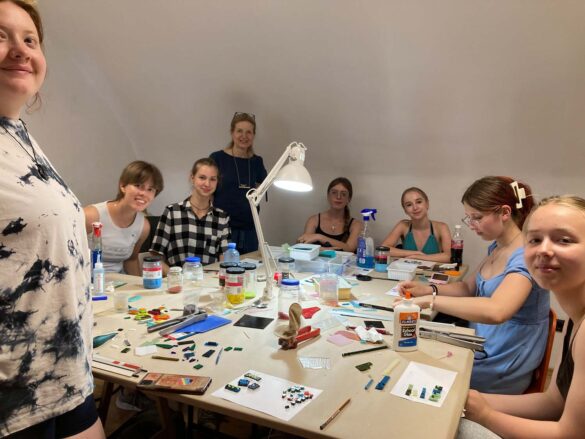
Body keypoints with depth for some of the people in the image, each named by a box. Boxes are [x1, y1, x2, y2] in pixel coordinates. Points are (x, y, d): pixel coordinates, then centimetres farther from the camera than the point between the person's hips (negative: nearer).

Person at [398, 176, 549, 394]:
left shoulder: (526, 256, -25)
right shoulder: (496, 247, 3)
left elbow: (494, 311, -41)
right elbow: (468, 288, 13)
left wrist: (430, 300, -35)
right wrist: (428, 289, -5)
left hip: (501, 370, -7)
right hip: (481, 348, 7)